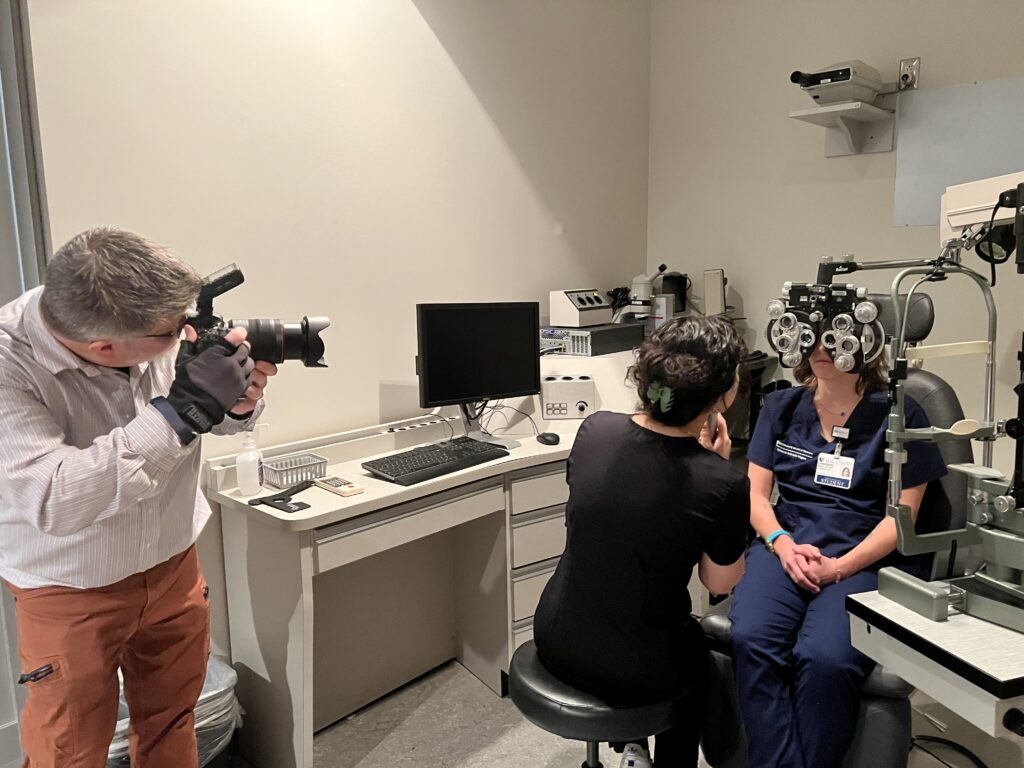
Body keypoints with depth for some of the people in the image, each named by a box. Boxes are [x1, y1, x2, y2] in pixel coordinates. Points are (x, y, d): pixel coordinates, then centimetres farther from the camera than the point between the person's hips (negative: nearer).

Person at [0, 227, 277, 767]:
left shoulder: (158, 324, -15)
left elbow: (212, 420, 2)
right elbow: (53, 499, -36)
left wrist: (238, 405, -22)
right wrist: (183, 409, -38)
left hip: (176, 567, 4)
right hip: (71, 597, -4)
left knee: (171, 724, 21)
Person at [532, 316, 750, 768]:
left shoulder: (595, 428, -13)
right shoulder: (723, 485, -24)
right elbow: (719, 583, -5)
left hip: (555, 641, 4)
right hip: (636, 673, -3)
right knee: (700, 647, 33)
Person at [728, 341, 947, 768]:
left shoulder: (900, 415, 5)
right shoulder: (781, 407, 15)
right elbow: (756, 494, 11)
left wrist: (838, 568, -13)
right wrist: (784, 545, -9)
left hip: (866, 558, -2)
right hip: (786, 545, 3)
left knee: (824, 657, -32)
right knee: (751, 639, -29)